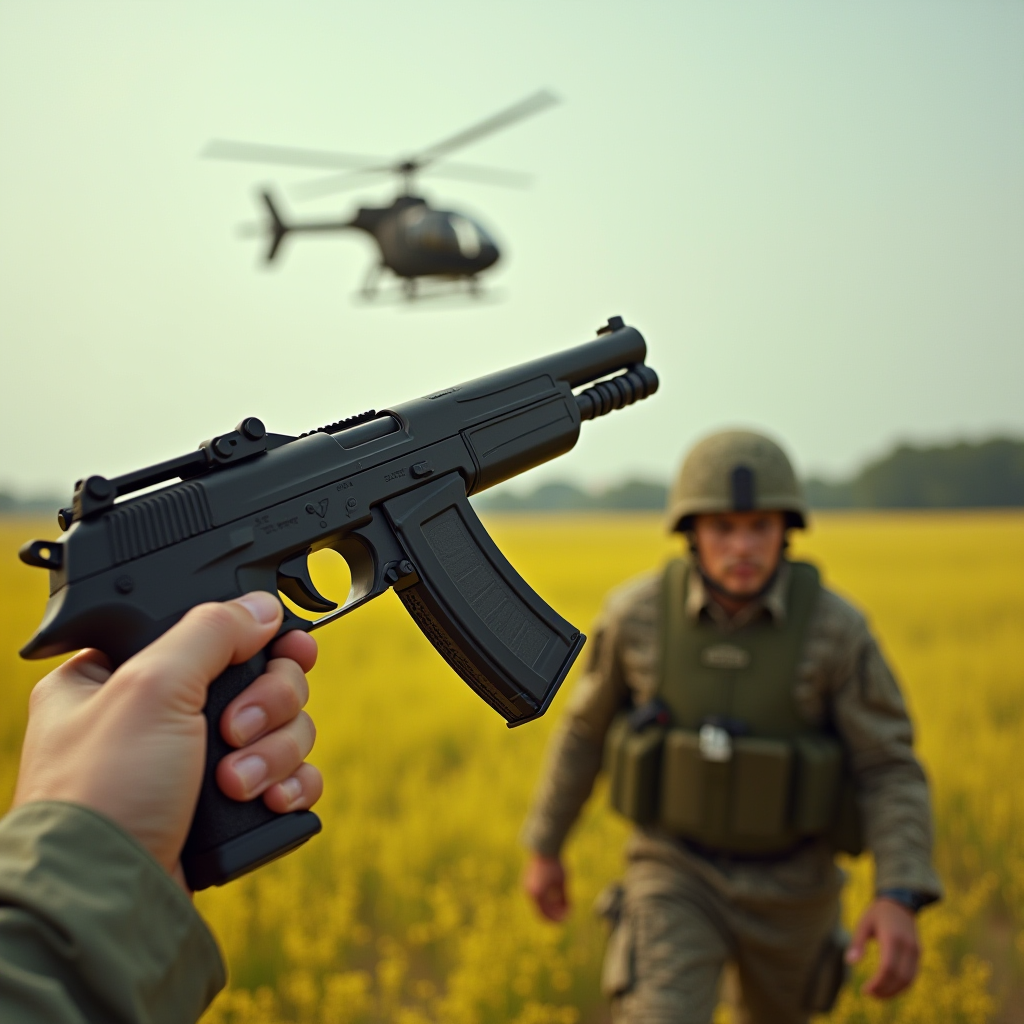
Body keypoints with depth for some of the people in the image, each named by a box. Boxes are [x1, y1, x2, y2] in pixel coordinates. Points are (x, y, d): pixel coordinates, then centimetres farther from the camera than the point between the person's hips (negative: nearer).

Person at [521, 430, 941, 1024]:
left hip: (788, 884, 1)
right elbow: (590, 726, 1)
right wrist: (546, 846, 9)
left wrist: (900, 901, -31)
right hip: (680, 876, -1)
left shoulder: (835, 627, -19)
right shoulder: (640, 612, -16)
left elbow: (890, 773, -14)